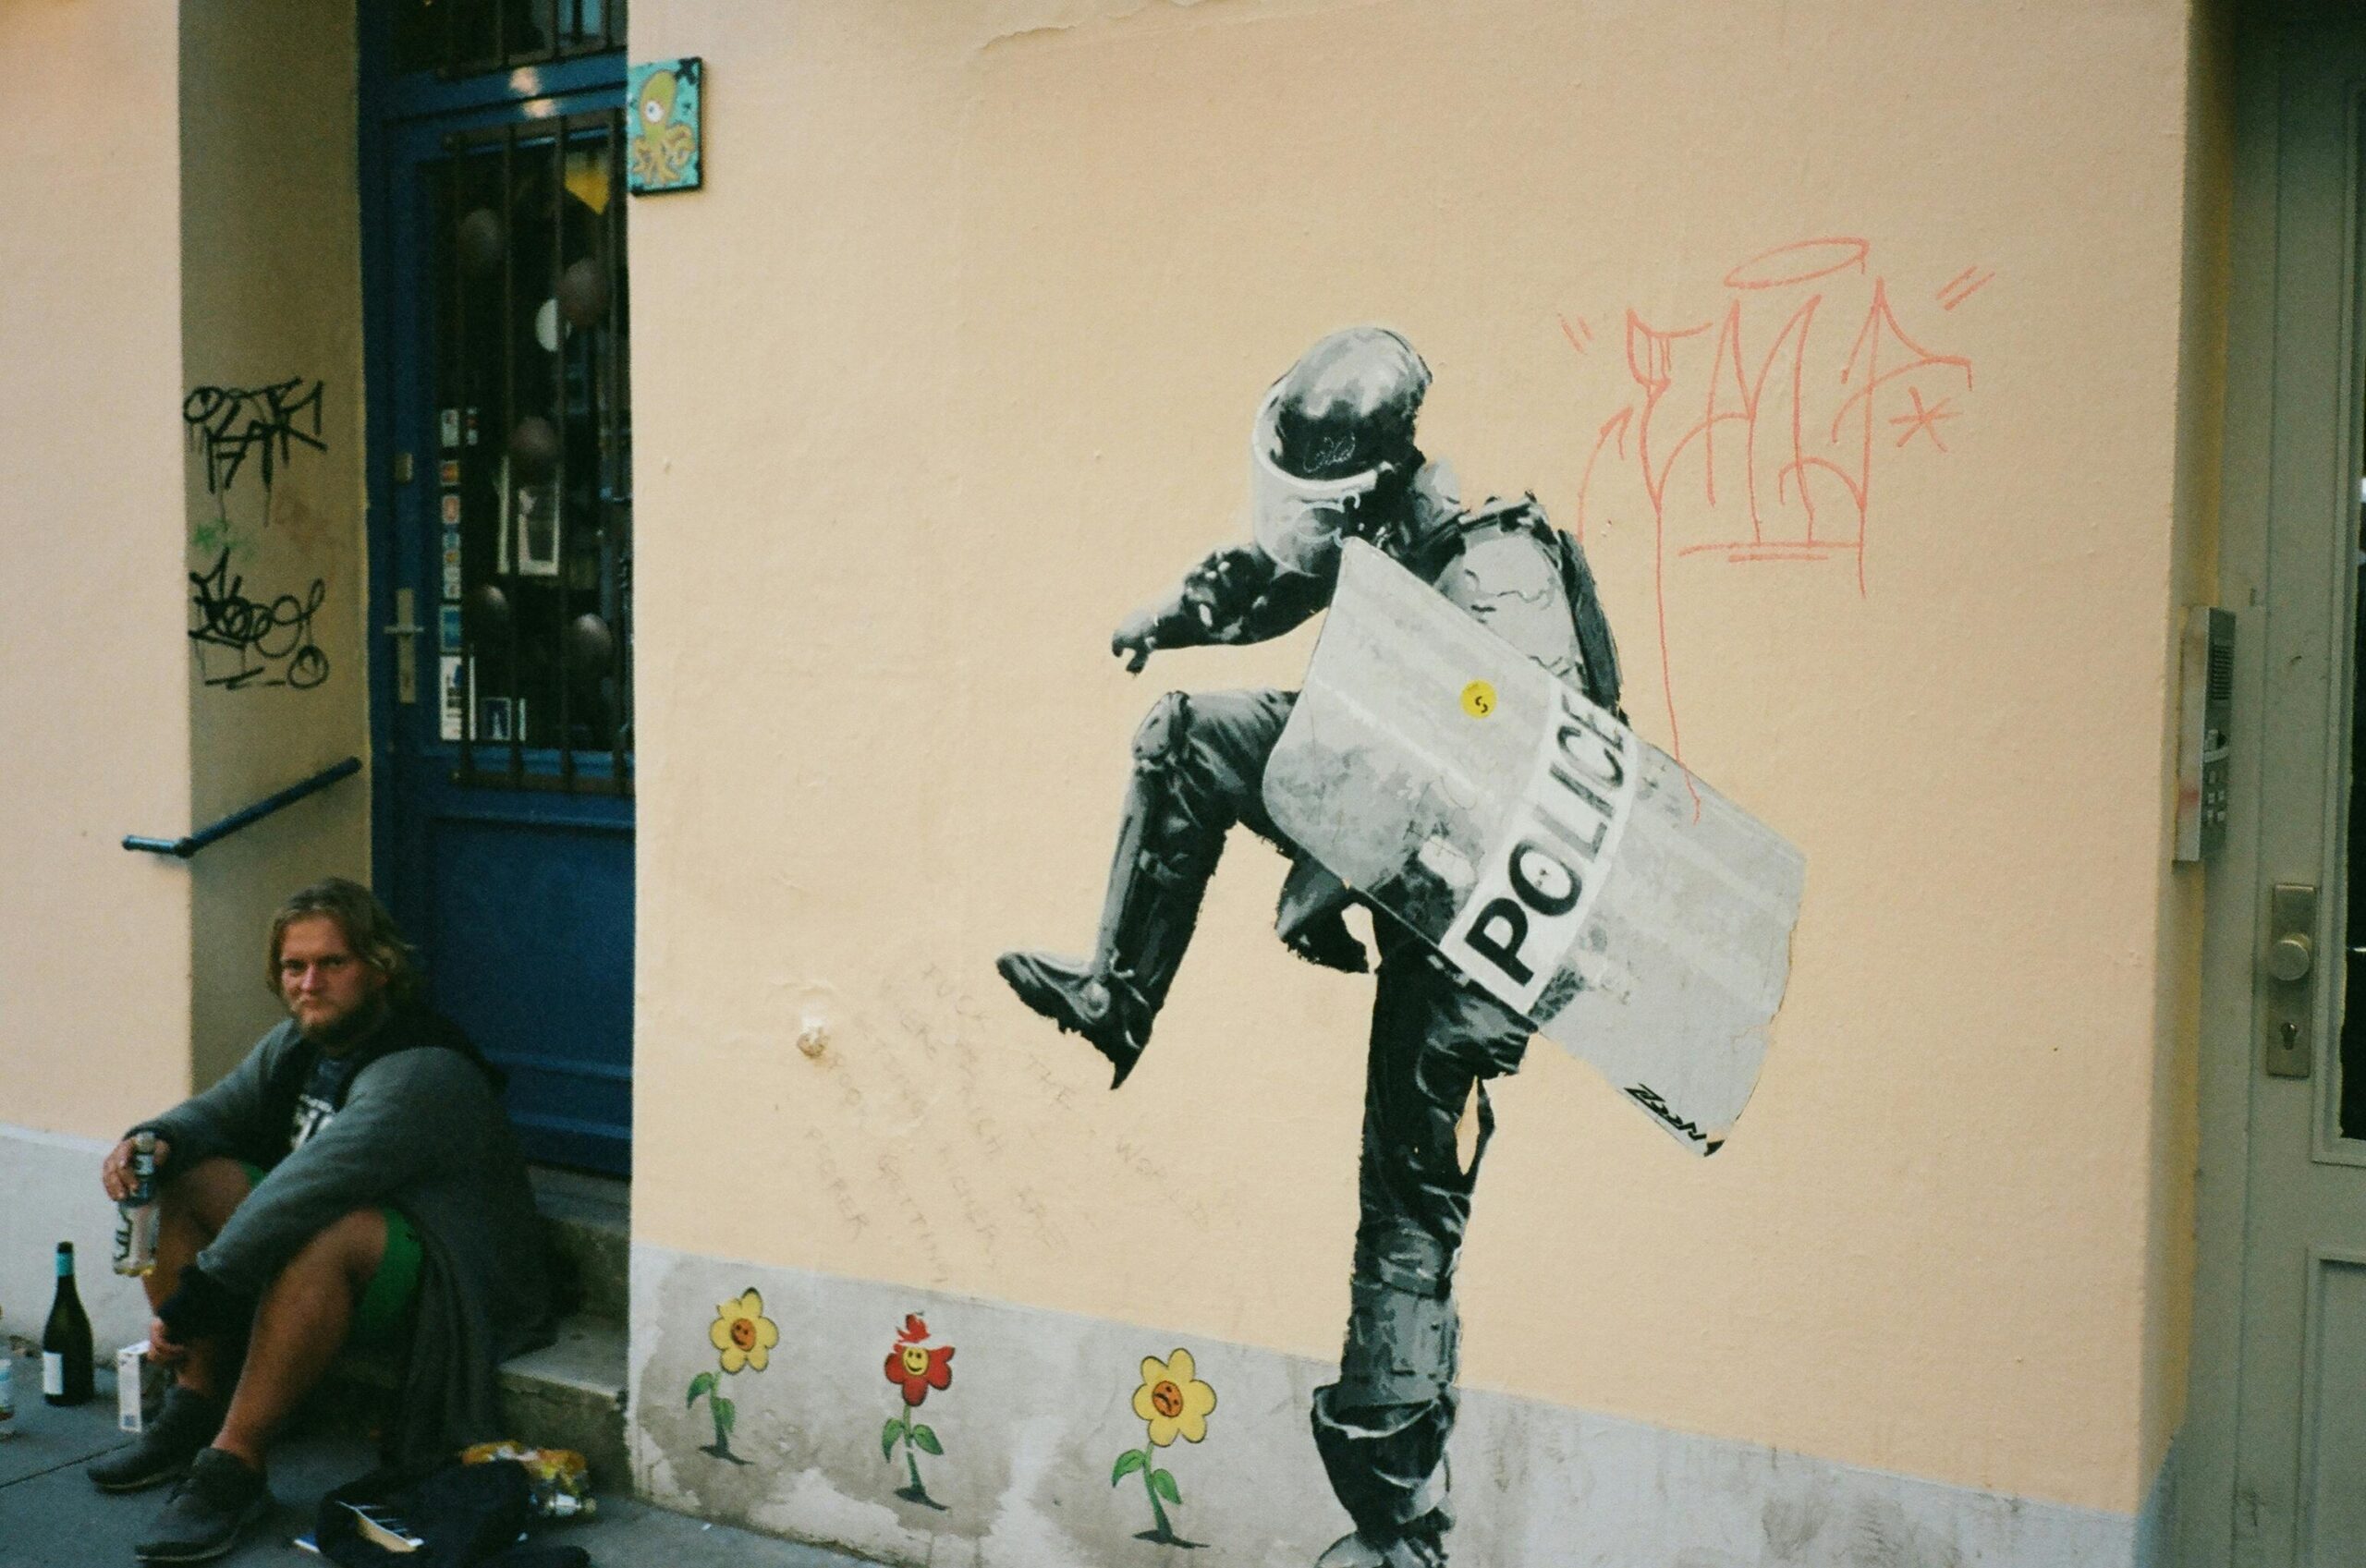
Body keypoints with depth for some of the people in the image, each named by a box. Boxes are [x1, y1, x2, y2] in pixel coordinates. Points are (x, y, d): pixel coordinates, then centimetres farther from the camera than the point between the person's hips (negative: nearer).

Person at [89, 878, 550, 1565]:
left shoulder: (419, 1076, -26)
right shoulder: (295, 1044, 4)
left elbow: (303, 1194, -34)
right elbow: (218, 1111, 14)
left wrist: (191, 1301, -33)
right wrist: (155, 1140, -11)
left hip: (450, 1291, -9)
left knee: (322, 1234, -39)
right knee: (181, 1179, -2)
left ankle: (234, 1465, -30)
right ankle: (196, 1410, -4)